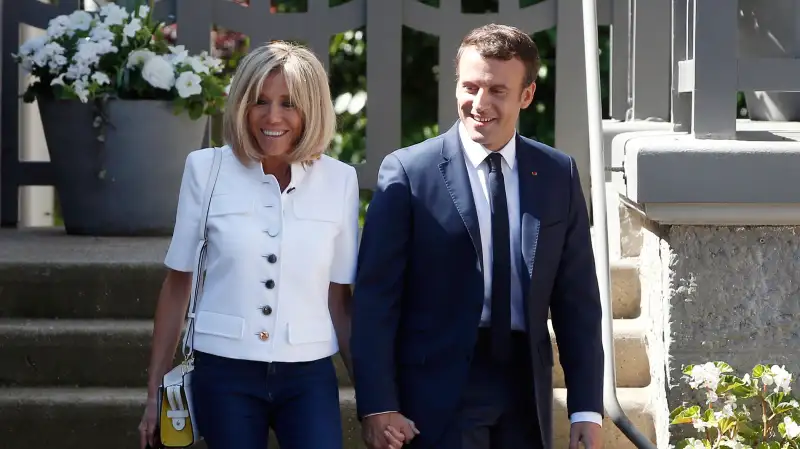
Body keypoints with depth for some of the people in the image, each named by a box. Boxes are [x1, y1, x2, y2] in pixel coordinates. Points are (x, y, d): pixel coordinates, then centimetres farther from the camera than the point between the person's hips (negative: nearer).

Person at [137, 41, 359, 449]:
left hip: (309, 377, 1)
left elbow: (338, 299, 8)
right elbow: (178, 284, 4)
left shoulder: (339, 181, 1)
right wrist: (156, 390, 4)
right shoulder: (206, 169, -2)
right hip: (224, 375, -1)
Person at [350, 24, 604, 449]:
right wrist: (377, 405, -12)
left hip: (526, 392, 4)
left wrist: (586, 407, 2)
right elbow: (375, 297, -6)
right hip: (439, 394, -3)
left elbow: (577, 298, 7)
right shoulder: (408, 171, -4)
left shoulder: (558, 174, 6)